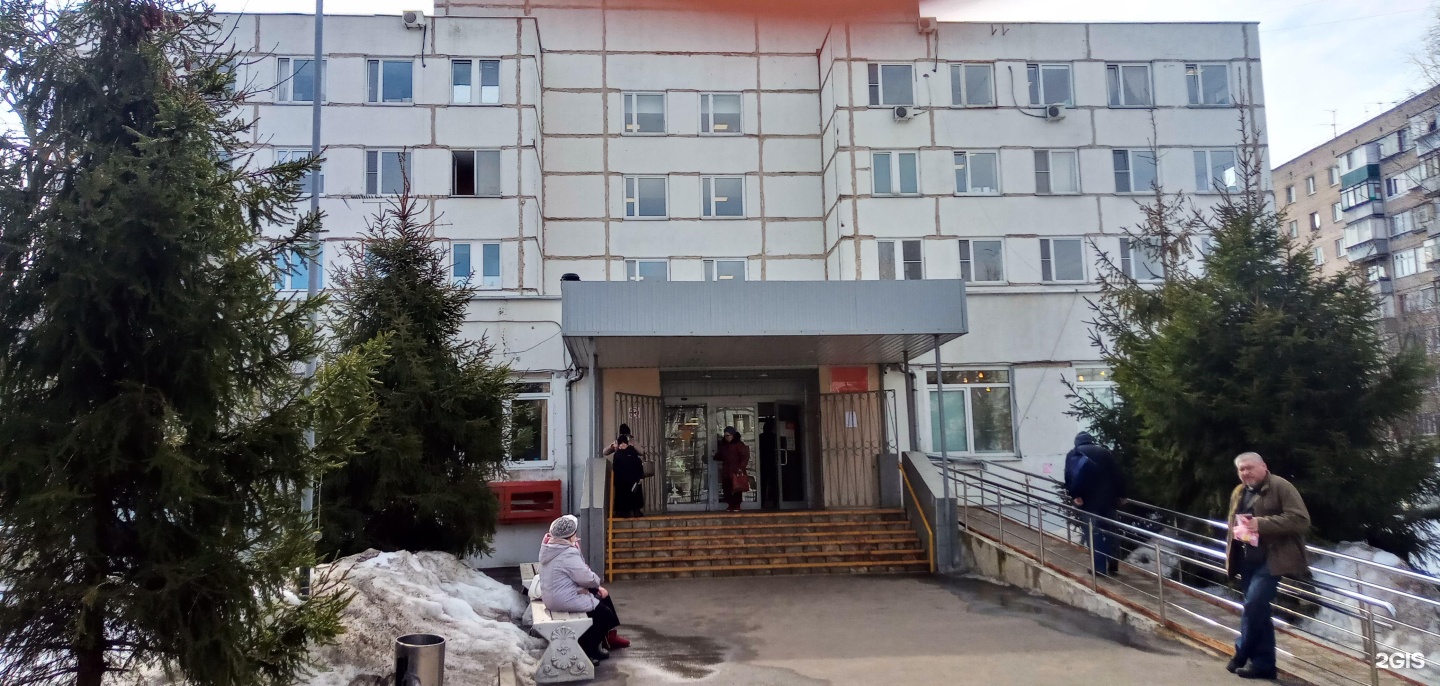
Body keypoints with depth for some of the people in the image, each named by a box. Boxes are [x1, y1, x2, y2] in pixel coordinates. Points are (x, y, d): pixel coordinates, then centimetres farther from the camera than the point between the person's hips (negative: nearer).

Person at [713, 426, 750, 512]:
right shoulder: (723, 445, 14)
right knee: (726, 489, 2)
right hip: (726, 471, 6)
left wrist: (741, 467, -16)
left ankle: (737, 506, 7)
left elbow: (745, 456, -7)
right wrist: (716, 455, -1)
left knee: (737, 489, -3)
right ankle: (730, 505, 12)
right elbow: (720, 457, 21)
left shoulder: (739, 444, -4)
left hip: (736, 471, -5)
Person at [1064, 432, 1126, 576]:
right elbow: (1118, 474, 13)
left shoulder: (1074, 454, 5)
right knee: (1109, 532, 14)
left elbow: (1070, 476, -10)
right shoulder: (1105, 451, 16)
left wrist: (1075, 495, -10)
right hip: (1108, 499, 4)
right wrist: (1120, 494, 18)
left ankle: (1100, 569, -1)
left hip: (1090, 501, -4)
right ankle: (1112, 565, 19)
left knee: (1094, 535, -1)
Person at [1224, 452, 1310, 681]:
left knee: (1253, 606, -15)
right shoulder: (1238, 493, 16)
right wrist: (1230, 558, 16)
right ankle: (1263, 664, 16)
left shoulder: (1281, 487, -7)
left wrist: (1262, 523, -22)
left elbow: (1301, 519, -17)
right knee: (1258, 611, 10)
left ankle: (1241, 655, -2)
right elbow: (1232, 525, 26)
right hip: (1247, 561, 8)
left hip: (1271, 560, -7)